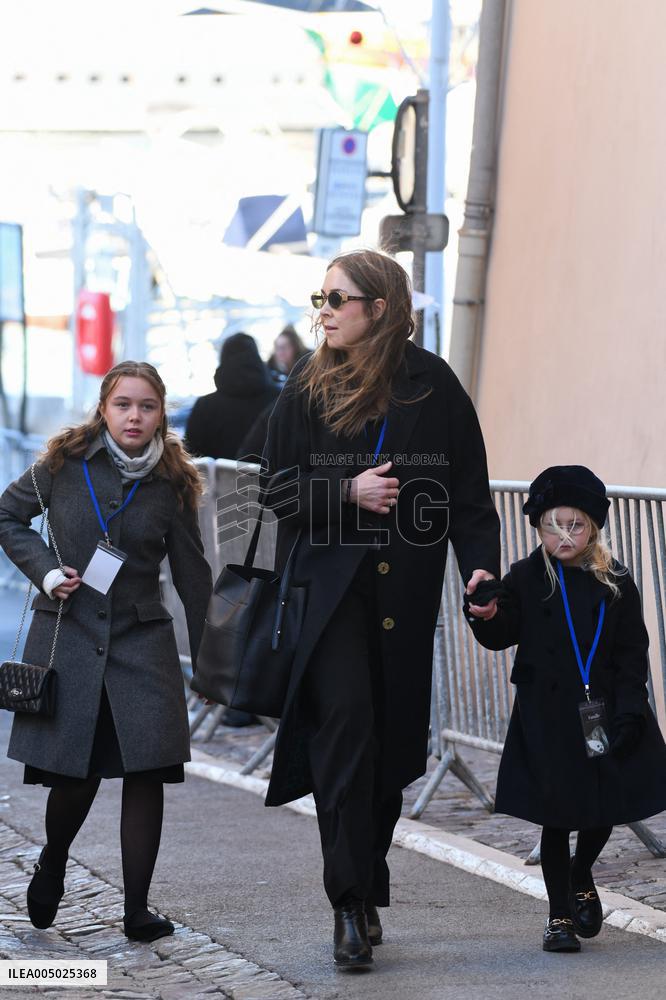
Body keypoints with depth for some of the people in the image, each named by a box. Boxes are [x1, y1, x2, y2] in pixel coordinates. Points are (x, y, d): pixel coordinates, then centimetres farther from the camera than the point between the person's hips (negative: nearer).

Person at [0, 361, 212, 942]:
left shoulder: (173, 483, 1)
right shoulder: (66, 462, -1)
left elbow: (192, 573, 8)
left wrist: (211, 658, 7)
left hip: (142, 642, 1)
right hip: (68, 636, -1)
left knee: (146, 773, -7)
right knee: (75, 775, 1)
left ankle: (137, 910, 0)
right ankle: (53, 865, 34)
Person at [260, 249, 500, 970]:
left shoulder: (432, 384, 3)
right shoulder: (309, 388, 5)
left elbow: (469, 490, 3)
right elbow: (278, 489, 5)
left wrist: (480, 564, -10)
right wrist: (349, 493, -11)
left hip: (405, 589, 1)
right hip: (328, 580, -1)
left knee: (391, 739, 5)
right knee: (345, 720, -16)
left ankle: (368, 894, 22)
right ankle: (351, 904, -15)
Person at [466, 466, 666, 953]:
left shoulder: (616, 583, 4)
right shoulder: (526, 578, 0)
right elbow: (502, 636, -4)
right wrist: (487, 615, -26)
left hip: (605, 712, 2)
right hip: (548, 716, -2)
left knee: (609, 805, 6)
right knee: (556, 814, 2)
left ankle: (581, 876, 36)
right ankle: (560, 914, 14)